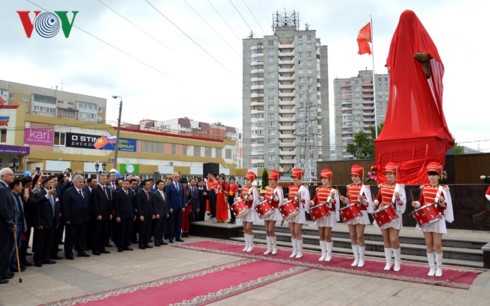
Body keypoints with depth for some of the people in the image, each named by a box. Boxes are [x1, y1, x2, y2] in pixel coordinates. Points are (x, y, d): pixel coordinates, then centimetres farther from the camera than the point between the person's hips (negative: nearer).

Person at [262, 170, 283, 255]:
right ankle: (269, 248, 15)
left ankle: (274, 248, 9)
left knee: (271, 230, -8)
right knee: (267, 230, 7)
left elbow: (279, 201, -20)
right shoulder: (267, 188, 12)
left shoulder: (278, 189, -9)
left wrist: (274, 196, -35)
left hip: (274, 211, -7)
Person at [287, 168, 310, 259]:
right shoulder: (290, 188, 12)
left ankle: (300, 252, 8)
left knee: (297, 232, -4)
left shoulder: (303, 189, -7)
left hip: (299, 212, -6)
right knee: (292, 232, 8)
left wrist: (300, 198, -28)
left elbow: (307, 201, -12)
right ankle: (294, 251, 16)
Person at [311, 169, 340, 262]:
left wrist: (332, 199, -29)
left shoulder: (333, 191, -7)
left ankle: (329, 255, 12)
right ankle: (323, 254, 20)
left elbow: (336, 204, -10)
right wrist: (310, 203, -7)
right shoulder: (318, 189, 7)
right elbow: (315, 200, 13)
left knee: (327, 235, -1)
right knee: (321, 235, 9)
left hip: (329, 214, -5)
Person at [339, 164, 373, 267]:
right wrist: (344, 200, -4)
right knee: (352, 236, 8)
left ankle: (361, 259, 12)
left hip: (361, 214, -5)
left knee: (359, 237, -2)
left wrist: (362, 200, -28)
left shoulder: (365, 187, -8)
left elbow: (369, 203, -10)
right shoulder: (349, 187, 8)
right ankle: (356, 258, 19)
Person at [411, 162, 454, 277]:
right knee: (429, 244, 7)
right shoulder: (424, 188, 6)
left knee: (437, 244, -1)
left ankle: (439, 268, 14)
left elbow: (444, 206, -6)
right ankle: (432, 267, 17)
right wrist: (416, 204, -9)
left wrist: (441, 201, -27)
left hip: (438, 219, -3)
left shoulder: (442, 189, -4)